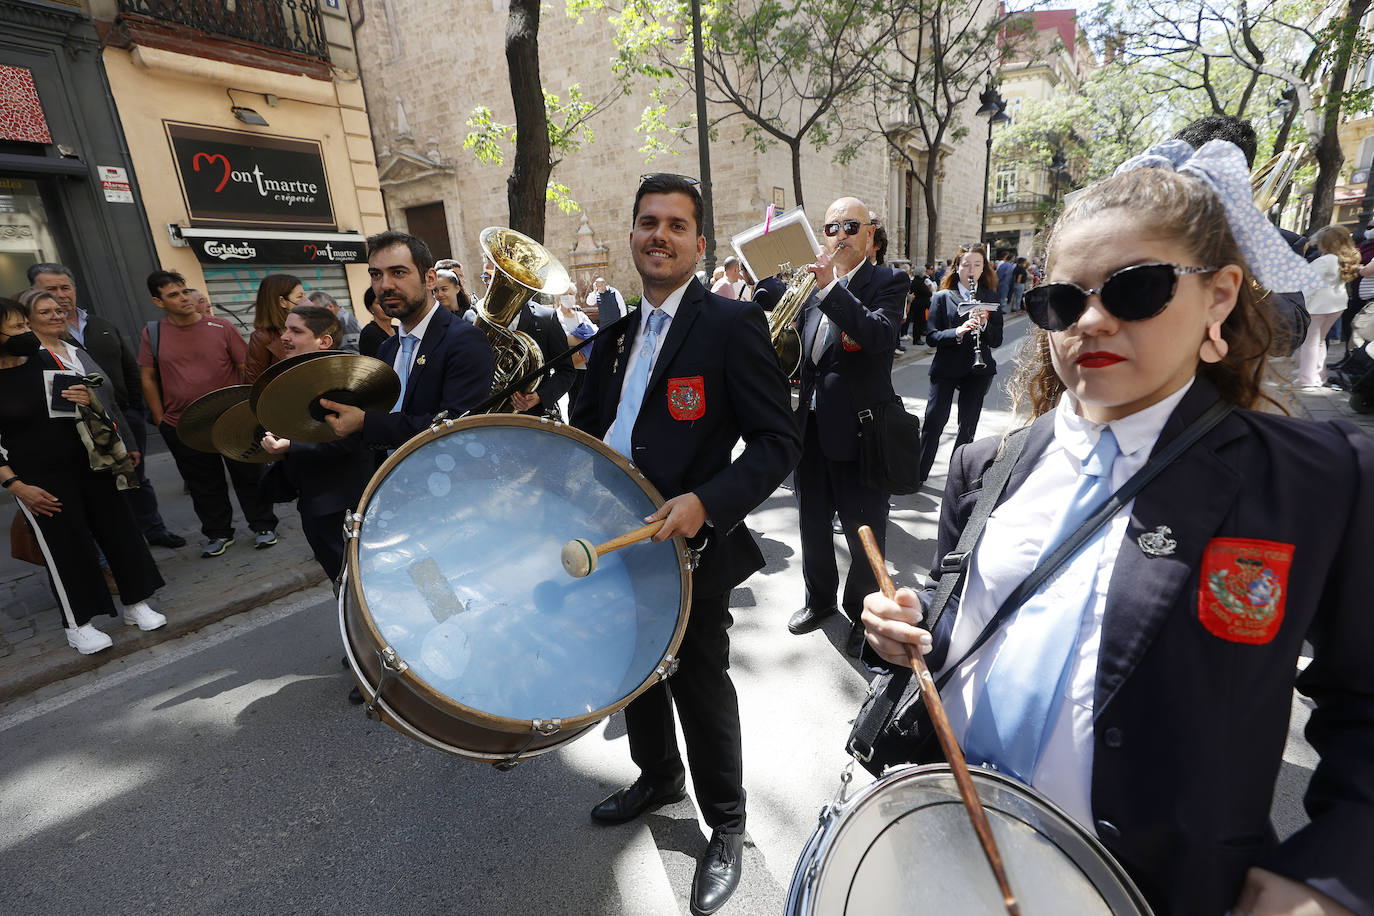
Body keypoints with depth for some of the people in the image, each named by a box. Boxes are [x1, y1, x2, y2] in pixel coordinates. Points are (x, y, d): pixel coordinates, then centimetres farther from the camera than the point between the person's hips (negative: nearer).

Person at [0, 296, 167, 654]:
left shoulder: (46, 360, 2)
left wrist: (91, 399, -13)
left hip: (89, 461, 3)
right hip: (39, 479, -3)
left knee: (118, 531, 7)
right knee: (65, 548, 4)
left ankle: (136, 604, 23)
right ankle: (78, 624, 22)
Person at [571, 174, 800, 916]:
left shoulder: (732, 323, -13)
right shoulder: (616, 329, 8)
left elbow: (777, 443, -17)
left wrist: (707, 502, -30)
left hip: (689, 547, -6)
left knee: (700, 688, 11)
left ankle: (725, 825, 38)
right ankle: (657, 777, 53)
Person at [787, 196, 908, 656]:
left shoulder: (888, 282, -5)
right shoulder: (813, 282, 11)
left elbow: (879, 334, -25)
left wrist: (830, 288, -30)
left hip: (859, 428, -5)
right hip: (812, 423, 6)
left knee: (864, 532, 7)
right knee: (812, 524, 18)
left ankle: (862, 611, 30)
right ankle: (820, 598, 40)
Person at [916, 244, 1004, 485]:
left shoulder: (990, 298, 8)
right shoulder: (942, 297, 2)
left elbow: (997, 340, 4)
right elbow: (931, 336, -6)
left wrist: (984, 323, -14)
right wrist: (958, 332, -22)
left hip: (978, 370, 2)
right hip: (946, 368, -2)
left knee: (968, 425, 7)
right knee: (933, 421, -4)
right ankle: (918, 473, 7)